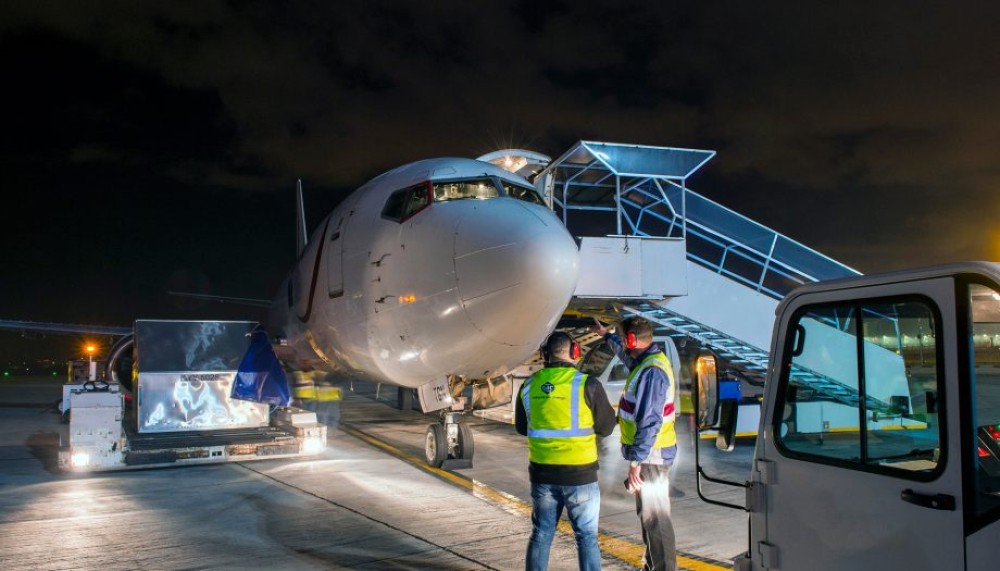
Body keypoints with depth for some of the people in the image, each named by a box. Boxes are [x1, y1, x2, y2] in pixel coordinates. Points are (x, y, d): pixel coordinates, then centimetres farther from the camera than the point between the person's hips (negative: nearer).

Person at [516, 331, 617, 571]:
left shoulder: (529, 385, 0)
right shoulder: (587, 384, -12)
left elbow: (521, 427, 13)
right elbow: (606, 427, -2)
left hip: (542, 473, 4)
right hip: (579, 474, -3)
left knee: (541, 533, 16)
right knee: (586, 536, 8)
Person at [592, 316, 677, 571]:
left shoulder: (652, 371, -23)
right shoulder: (646, 360, 8)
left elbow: (650, 422, -27)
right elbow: (626, 354, 34)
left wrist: (636, 462, -25)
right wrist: (605, 335, 47)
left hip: (650, 455, -11)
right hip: (649, 452, 11)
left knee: (655, 517, -5)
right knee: (648, 512, 20)